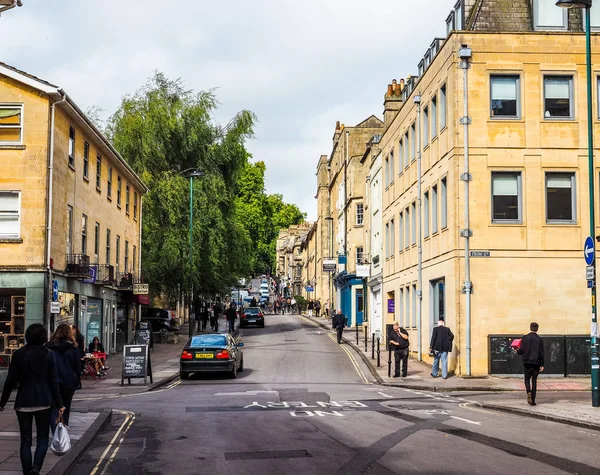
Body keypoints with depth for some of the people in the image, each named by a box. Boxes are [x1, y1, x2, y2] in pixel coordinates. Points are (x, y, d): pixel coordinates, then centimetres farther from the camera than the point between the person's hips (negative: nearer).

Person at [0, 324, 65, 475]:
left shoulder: (18, 354, -1)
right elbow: (53, 381, -4)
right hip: (44, 401, -1)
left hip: (23, 402, 1)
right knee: (43, 437, 10)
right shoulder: (49, 354, -3)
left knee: (25, 440, 8)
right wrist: (59, 404, 1)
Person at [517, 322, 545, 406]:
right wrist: (541, 365, 4)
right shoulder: (539, 339, 0)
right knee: (534, 381, 8)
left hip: (527, 362, -1)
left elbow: (521, 351, -6)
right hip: (536, 362, 1)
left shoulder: (524, 338, -3)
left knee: (527, 379, 11)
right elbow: (541, 353, -1)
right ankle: (533, 400, 6)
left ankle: (529, 392, -19)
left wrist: (517, 350, 17)